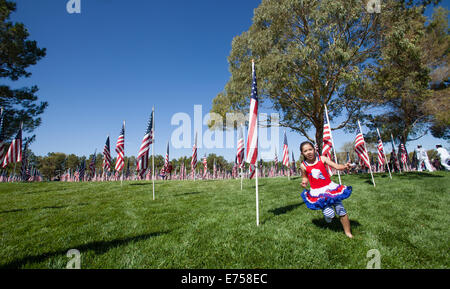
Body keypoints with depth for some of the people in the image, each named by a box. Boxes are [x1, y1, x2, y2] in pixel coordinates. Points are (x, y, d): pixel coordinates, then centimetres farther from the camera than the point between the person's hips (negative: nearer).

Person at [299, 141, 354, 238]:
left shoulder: (322, 159, -5)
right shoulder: (303, 166, -5)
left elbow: (337, 166, -9)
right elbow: (305, 177, 10)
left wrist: (345, 166, -30)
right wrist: (304, 182, -12)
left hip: (330, 187, 1)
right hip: (317, 192, -1)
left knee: (341, 211, 3)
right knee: (329, 214, -13)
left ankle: (348, 233, 26)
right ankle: (326, 211, 26)